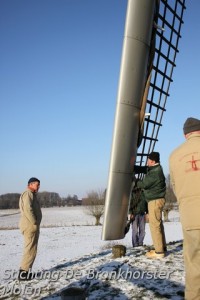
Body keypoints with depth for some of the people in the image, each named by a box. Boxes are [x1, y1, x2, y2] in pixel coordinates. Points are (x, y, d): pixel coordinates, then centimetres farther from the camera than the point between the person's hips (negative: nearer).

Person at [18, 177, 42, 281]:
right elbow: (27, 210, -25)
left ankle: (25, 271, 21)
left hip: (31, 226, 11)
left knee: (30, 249, 15)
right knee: (30, 249, -7)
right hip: (30, 226, -11)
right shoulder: (28, 194, -13)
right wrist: (35, 223, -20)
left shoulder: (31, 195, 20)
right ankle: (23, 273, -4)